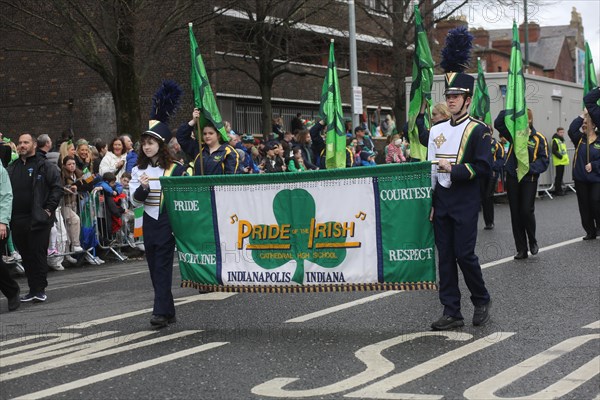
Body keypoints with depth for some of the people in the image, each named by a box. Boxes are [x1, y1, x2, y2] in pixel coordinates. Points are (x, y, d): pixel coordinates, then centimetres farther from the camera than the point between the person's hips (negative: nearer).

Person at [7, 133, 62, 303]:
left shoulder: (45, 166, -1)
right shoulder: (12, 168, 16)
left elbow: (57, 188, -5)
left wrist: (49, 209, -11)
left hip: (38, 219, -6)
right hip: (17, 220, 6)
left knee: (38, 255, -5)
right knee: (26, 256, 10)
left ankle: (40, 289, 2)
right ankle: (33, 289, 17)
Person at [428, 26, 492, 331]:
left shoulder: (478, 130, -5)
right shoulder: (437, 131, 11)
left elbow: (484, 168, -12)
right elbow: (430, 169, 13)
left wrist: (453, 169, -17)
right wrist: (427, 202, 8)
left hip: (465, 203, -5)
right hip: (441, 202, 5)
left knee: (464, 255, -5)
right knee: (445, 256, 4)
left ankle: (481, 301, 18)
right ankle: (452, 313, 8)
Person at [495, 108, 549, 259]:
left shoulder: (539, 139, -5)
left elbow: (543, 161, -9)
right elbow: (498, 123, -5)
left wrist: (528, 168, -22)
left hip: (529, 180, -4)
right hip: (512, 179, 4)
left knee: (527, 211, -10)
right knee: (516, 214, 5)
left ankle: (533, 241, 17)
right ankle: (521, 249, 14)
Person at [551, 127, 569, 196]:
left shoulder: (562, 140, 17)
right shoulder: (555, 140, -12)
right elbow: (554, 151, -19)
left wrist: (565, 157, 14)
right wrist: (560, 157, -22)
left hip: (562, 161, 9)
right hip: (558, 161, -9)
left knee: (561, 175, 13)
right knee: (558, 176, -7)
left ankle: (559, 188, 21)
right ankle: (557, 191, -4)